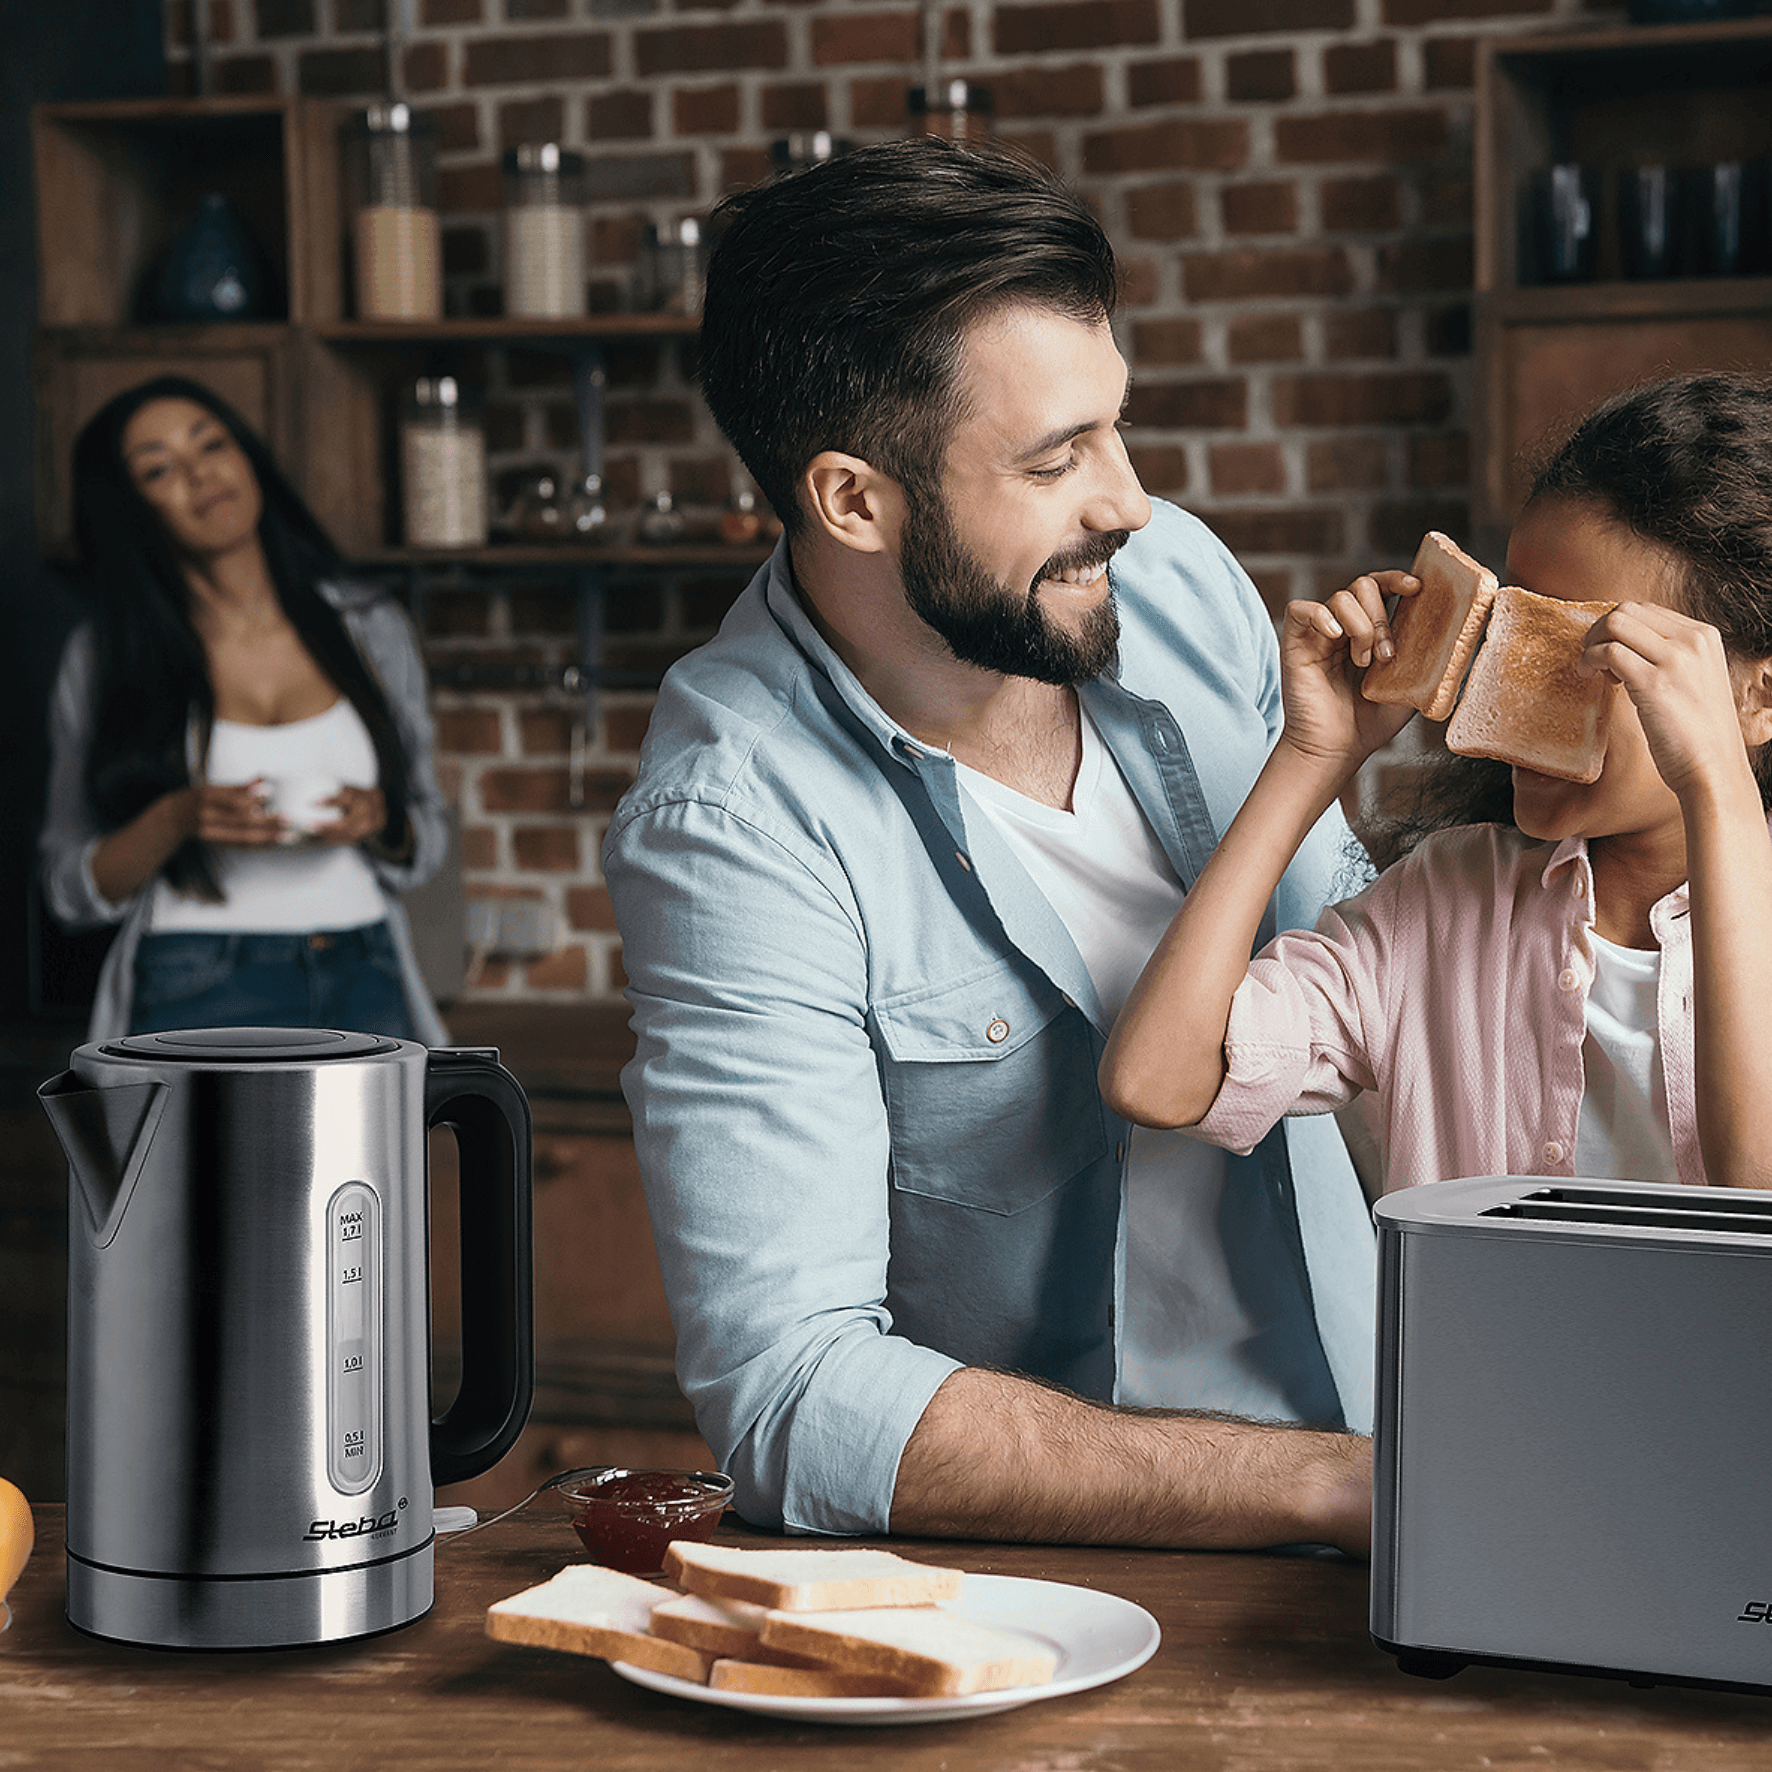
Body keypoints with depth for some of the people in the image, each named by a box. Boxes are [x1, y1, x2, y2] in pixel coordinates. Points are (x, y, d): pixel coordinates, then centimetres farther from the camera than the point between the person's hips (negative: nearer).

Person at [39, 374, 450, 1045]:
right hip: (198, 1009, -2)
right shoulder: (102, 660, 0)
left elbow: (429, 839, 13)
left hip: (365, 990, 2)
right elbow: (71, 888, 1)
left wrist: (378, 821, -9)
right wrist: (176, 821, -17)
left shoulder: (370, 628, 6)